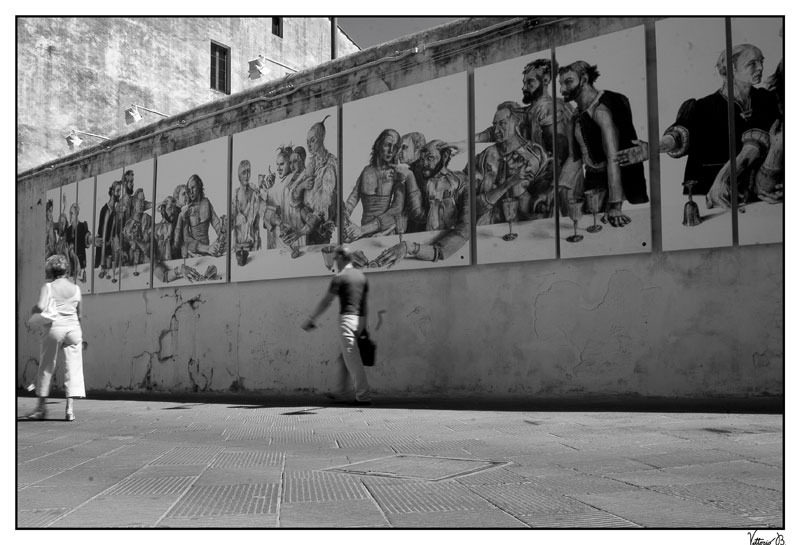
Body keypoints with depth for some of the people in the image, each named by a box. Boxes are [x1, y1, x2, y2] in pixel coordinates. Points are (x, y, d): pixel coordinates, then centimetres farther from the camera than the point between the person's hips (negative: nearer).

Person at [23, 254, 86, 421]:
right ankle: (70, 409, -5)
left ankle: (41, 407, 19)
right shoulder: (75, 288, 9)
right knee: (73, 367, 1)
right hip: (73, 328, 2)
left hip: (54, 327, -2)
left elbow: (41, 307, -18)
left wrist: (34, 309, 5)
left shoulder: (48, 287, -3)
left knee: (46, 367, 11)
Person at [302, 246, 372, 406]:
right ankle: (339, 393, 20)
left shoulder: (340, 277, -8)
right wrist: (364, 324, 20)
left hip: (347, 318, -8)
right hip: (359, 319, 8)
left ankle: (364, 396, -7)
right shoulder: (361, 275, 14)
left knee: (352, 359, -5)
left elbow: (326, 302, -7)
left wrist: (311, 319, 0)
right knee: (343, 358, 16)